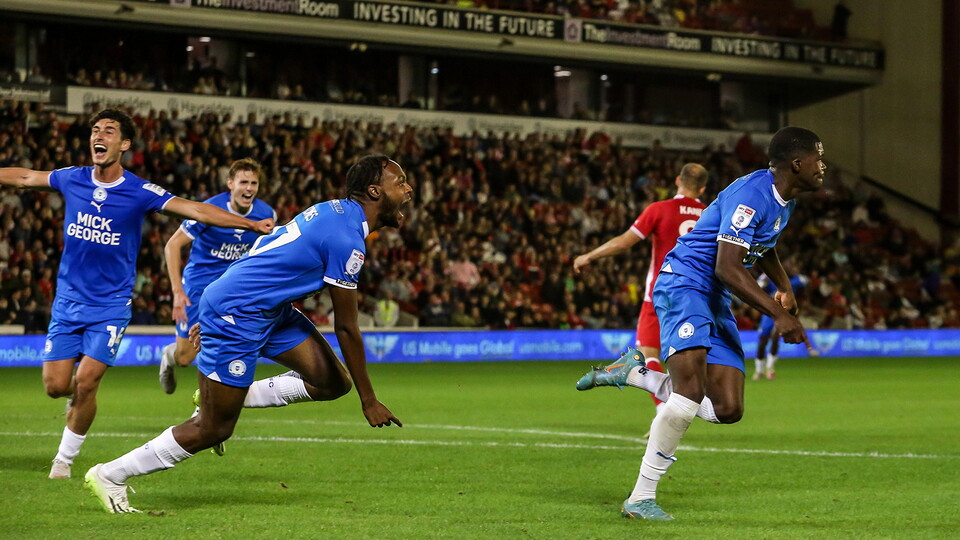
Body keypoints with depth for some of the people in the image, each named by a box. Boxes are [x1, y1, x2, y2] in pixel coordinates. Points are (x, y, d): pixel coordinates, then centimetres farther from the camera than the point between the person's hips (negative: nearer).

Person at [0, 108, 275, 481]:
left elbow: (195, 210, -12)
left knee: (86, 384, -12)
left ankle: (65, 458, 8)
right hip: (68, 300, 3)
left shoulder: (140, 192, -9)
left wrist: (250, 224, -20)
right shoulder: (71, 180, 0)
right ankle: (79, 396, 33)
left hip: (111, 306, -3)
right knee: (56, 385, -4)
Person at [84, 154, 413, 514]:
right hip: (237, 318, -10)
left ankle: (229, 397, 11)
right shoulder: (346, 241, -20)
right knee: (214, 430, -3)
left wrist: (214, 316, 24)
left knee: (333, 382, 2)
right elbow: (346, 329, -15)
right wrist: (369, 400, -8)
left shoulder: (332, 211, 9)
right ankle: (110, 476, 9)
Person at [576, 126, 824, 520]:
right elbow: (727, 268, -26)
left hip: (716, 302, 9)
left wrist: (784, 287, 16)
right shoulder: (750, 195, -20)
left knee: (727, 410, -1)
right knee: (692, 391, -26)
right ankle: (641, 498, -18)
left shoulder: (784, 200, 11)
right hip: (684, 284, -9)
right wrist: (778, 314, -28)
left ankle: (635, 374, 17)